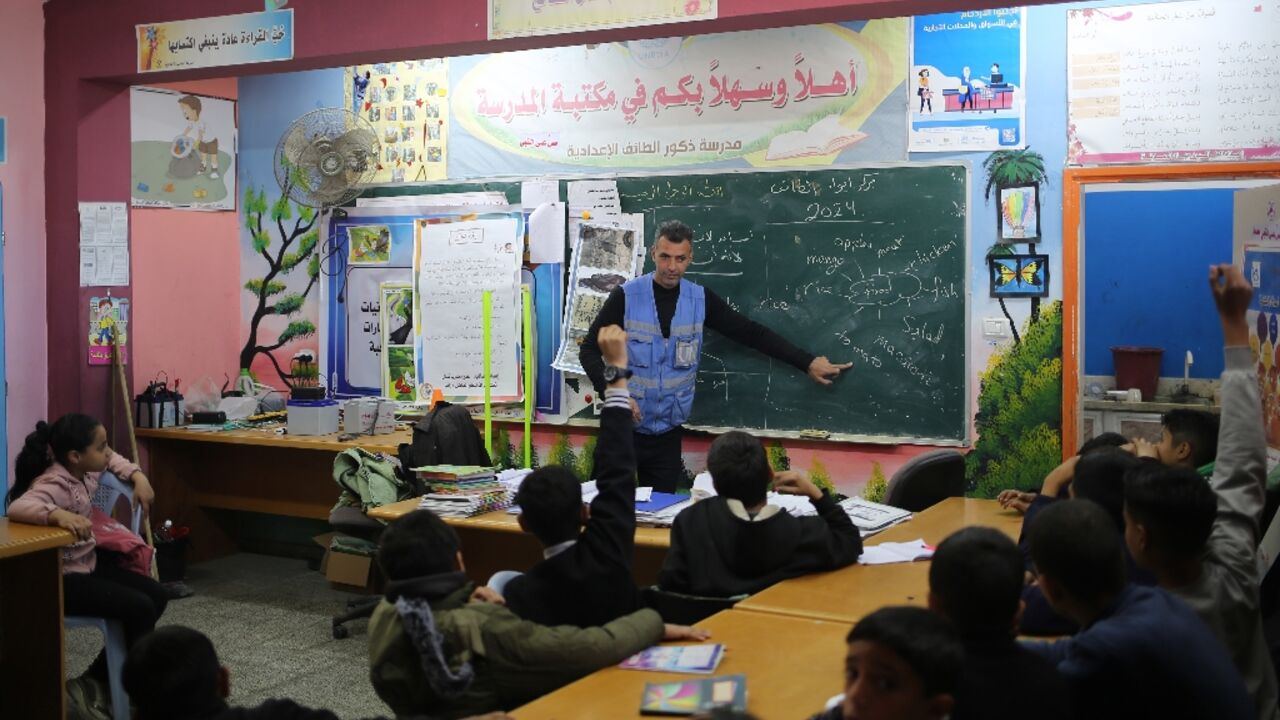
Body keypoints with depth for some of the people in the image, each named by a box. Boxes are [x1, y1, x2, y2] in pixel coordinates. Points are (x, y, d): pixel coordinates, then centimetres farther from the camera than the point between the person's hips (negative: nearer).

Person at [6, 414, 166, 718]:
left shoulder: (86, 469, 1)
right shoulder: (55, 485, -27)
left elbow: (113, 460, 24)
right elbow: (17, 508, -45)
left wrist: (138, 476, 7)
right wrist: (59, 514, -58)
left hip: (90, 562, 10)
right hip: (62, 578, -10)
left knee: (156, 596, 7)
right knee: (140, 608, -18)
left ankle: (95, 679, 10)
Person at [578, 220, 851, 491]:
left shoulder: (700, 300, 0)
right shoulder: (625, 297, -9)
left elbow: (751, 333, 4)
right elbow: (590, 351, -6)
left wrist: (807, 363, 0)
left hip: (668, 433, 3)